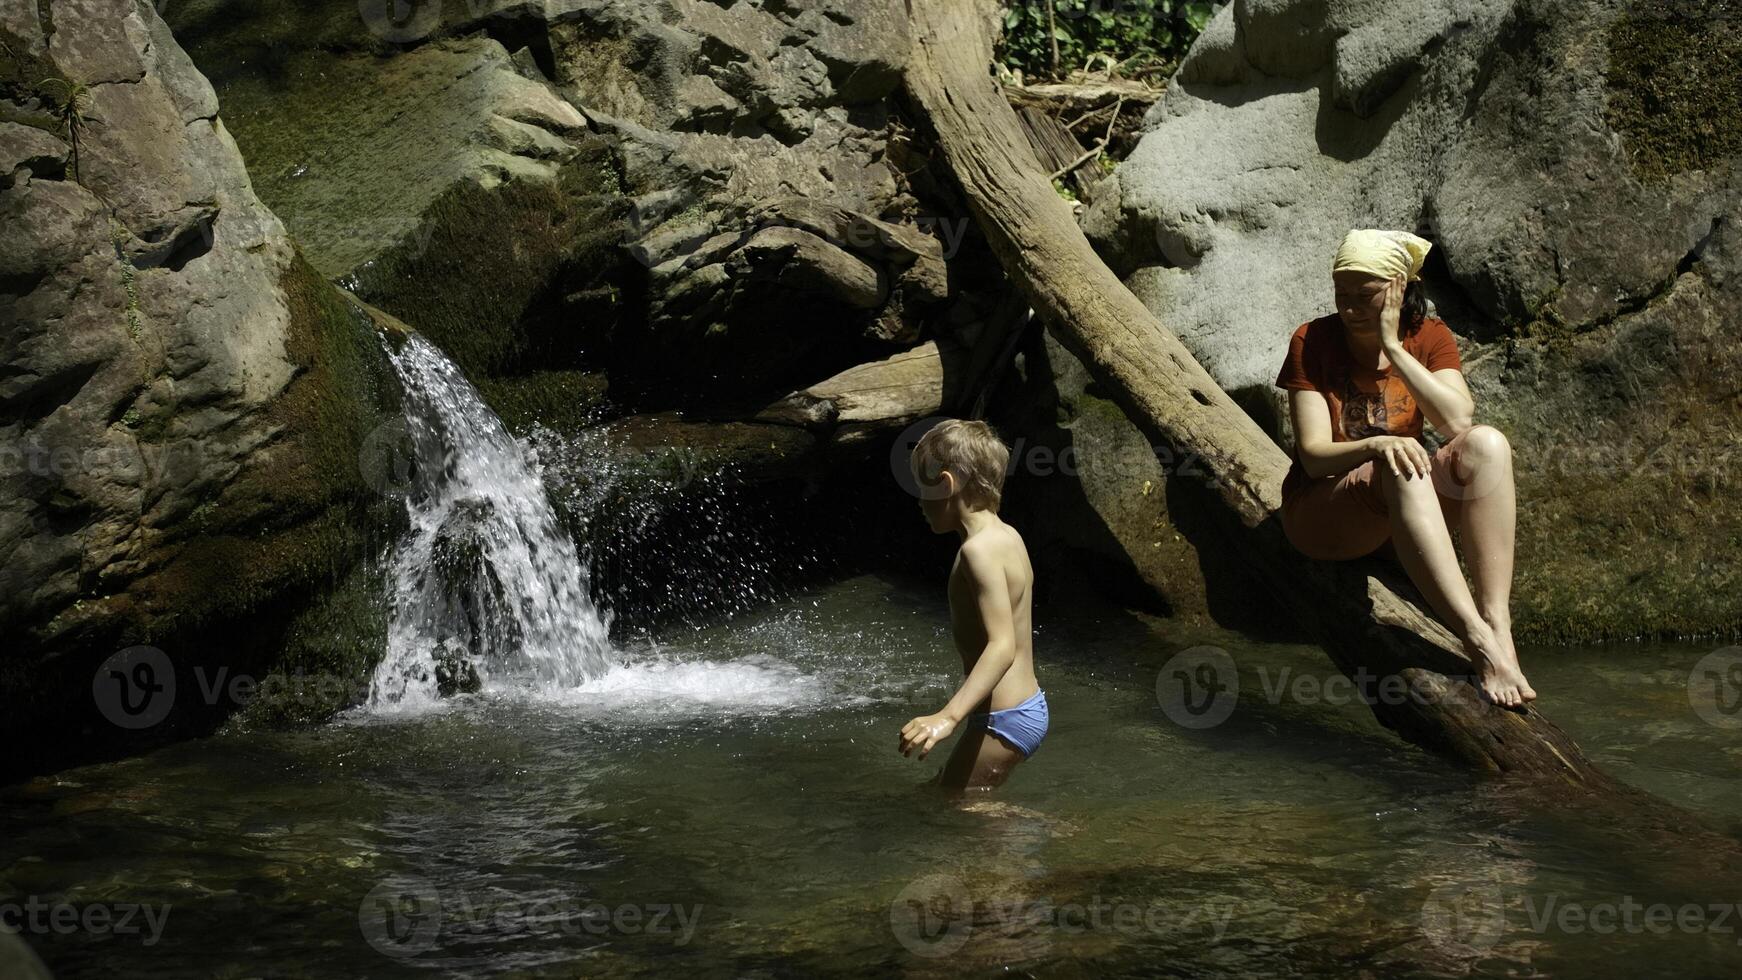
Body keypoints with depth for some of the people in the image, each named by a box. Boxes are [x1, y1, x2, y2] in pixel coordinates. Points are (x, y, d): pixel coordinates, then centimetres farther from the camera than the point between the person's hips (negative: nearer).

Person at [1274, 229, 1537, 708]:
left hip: (1405, 511, 4)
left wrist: (1393, 348, -18)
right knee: (1399, 469, -37)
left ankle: (1498, 627, -39)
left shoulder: (1429, 336, 2)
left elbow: (1458, 422, -17)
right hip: (1322, 514, -4)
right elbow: (1314, 456, -15)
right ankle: (1480, 643, -48)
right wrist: (1377, 446, -34)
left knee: (1487, 444, -25)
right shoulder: (1312, 341, -7)